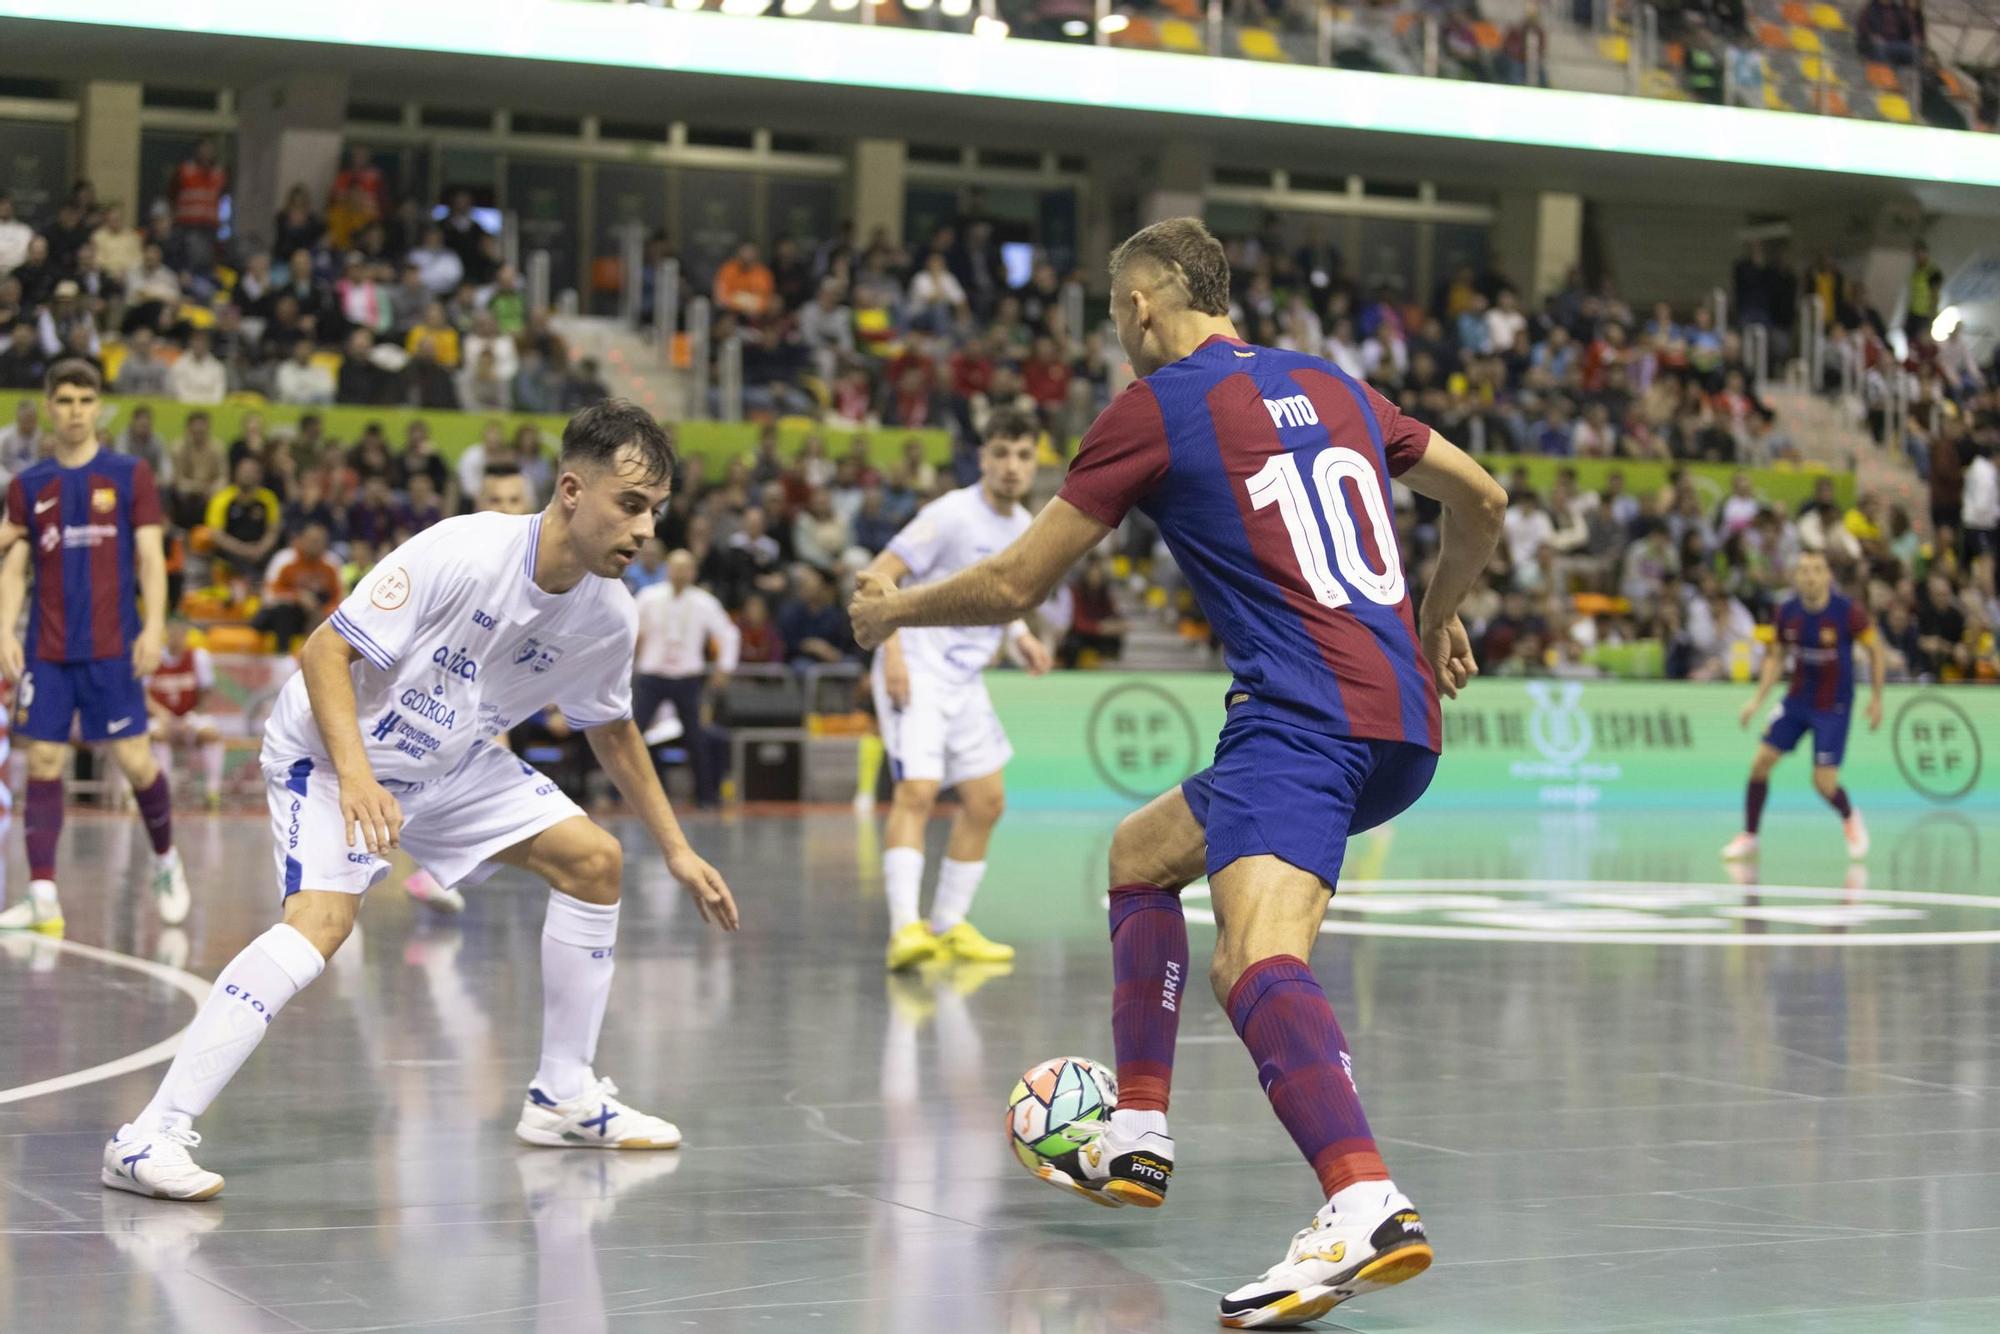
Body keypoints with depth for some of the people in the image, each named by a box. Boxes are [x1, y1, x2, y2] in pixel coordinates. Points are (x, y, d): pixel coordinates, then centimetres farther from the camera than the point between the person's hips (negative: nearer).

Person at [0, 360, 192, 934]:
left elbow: (151, 558, 0)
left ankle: (166, 862, 21)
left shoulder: (130, 476, 3)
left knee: (135, 760, -3)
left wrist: (154, 627, -11)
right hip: (47, 651, 2)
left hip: (111, 648, -2)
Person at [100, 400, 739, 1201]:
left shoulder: (607, 616, -7)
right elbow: (325, 652, -25)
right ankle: (149, 1139, -30)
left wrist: (677, 851, 13)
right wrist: (356, 775, -37)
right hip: (333, 751, -8)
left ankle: (563, 1099, 15)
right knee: (323, 917, -29)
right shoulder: (462, 554, -28)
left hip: (450, 765, 8)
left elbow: (612, 733, 12)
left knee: (595, 861, 2)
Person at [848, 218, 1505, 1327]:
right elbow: (1481, 499, 27)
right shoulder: (1330, 386, 19)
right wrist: (1436, 619, 44)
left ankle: (1366, 1206, -51)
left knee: (1256, 962, -28)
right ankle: (1136, 1140, 28)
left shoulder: (1153, 408, 0)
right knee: (1140, 852, 26)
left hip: (1305, 715, -9)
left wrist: (892, 609, 23)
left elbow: (1015, 584, 5)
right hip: (1402, 715, 9)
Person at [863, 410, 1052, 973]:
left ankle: (948, 927, 20)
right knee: (916, 792, -21)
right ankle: (904, 929, -29)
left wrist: (1021, 636, 8)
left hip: (965, 678, 9)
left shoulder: (1023, 527, 9)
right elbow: (878, 576, -17)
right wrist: (892, 651, -26)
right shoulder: (954, 513, -15)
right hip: (916, 671, -8)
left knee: (987, 801, 10)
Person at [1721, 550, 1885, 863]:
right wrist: (1758, 699, 0)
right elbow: (1776, 656, 8)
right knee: (1761, 762, -6)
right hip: (1796, 699, 4)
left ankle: (1850, 819, 28)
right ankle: (1749, 836, 10)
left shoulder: (1849, 613, -19)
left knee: (1824, 784, -7)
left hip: (1833, 706, -4)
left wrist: (1876, 698, -4)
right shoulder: (1787, 612, -7)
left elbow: (1876, 651, -4)